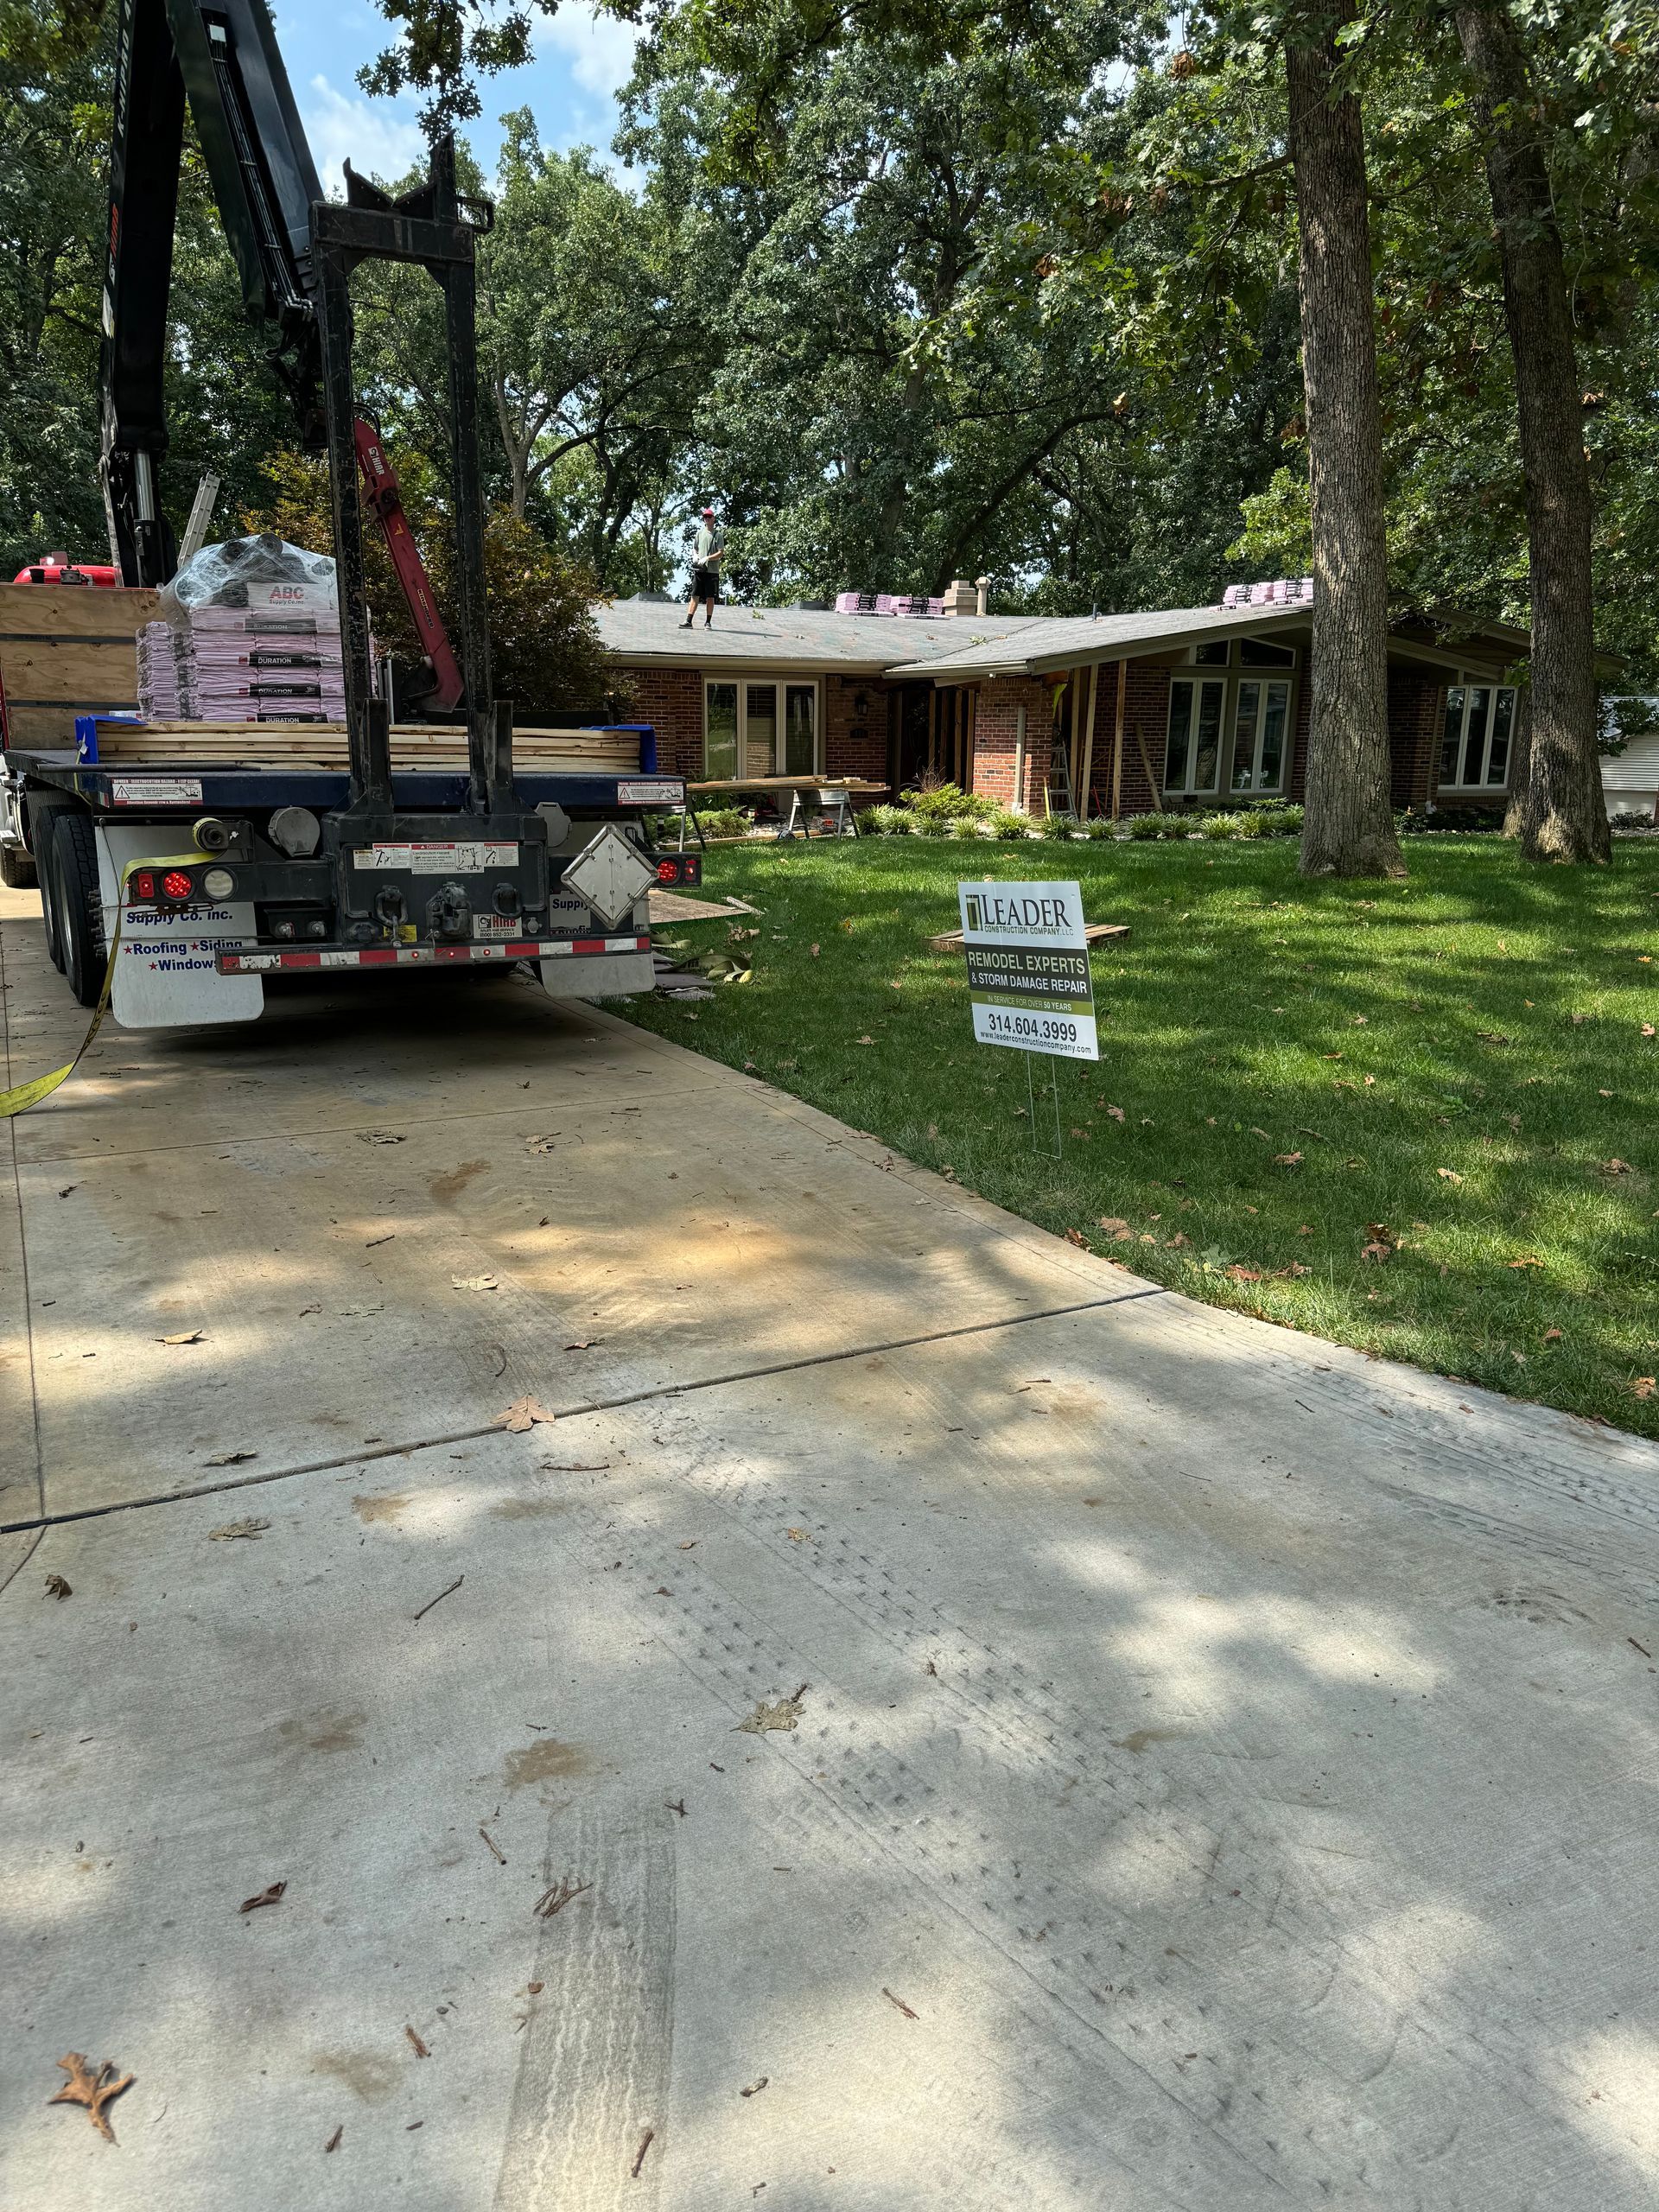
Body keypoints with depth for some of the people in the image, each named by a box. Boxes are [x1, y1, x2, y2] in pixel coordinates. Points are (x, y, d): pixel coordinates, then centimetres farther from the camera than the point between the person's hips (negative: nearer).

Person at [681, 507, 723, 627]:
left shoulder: (717, 535, 2)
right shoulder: (700, 533, 13)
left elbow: (721, 553, -5)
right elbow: (694, 548, 22)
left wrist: (707, 558, -16)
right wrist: (695, 555, 0)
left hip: (712, 571, -3)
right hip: (699, 569, 3)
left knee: (710, 598, 1)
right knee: (695, 596, 0)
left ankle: (708, 622, 8)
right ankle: (689, 621, -2)